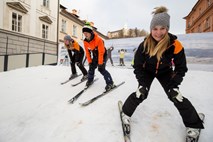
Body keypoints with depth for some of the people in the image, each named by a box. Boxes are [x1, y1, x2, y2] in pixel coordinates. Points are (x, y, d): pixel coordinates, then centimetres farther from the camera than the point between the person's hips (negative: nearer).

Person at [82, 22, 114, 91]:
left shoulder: (98, 40, -32)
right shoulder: (85, 41, -13)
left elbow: (101, 52, -29)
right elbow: (87, 52, -4)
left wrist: (100, 63, -27)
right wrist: (90, 62, -6)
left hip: (103, 55, -6)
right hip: (95, 55, 6)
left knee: (101, 69, -17)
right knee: (91, 67, 5)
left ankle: (110, 83, -9)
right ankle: (90, 80, 29)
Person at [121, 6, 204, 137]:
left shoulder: (175, 45, -28)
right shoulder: (145, 45, -27)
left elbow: (181, 68, -16)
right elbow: (137, 66, -17)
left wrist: (174, 86, -22)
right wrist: (142, 84, -23)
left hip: (165, 73, 0)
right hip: (147, 71, 0)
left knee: (175, 96, -7)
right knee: (141, 93, -13)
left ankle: (193, 125, 12)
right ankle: (126, 113, 9)